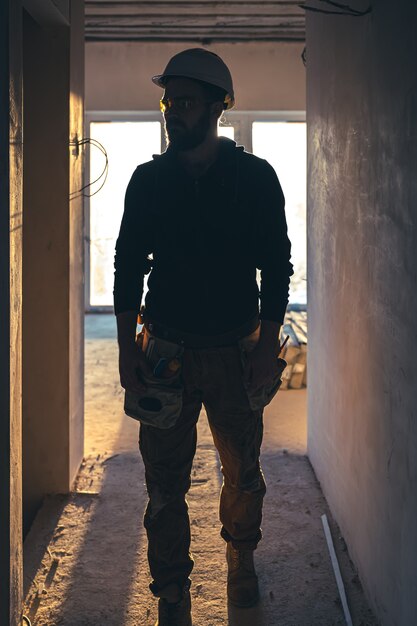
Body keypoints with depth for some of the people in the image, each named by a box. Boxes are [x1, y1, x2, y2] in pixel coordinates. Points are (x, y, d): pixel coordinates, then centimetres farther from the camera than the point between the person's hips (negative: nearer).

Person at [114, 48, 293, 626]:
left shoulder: (256, 178, -2)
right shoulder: (148, 180, 2)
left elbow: (277, 266, 0)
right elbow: (128, 265, 6)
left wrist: (267, 348, -6)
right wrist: (127, 349, 0)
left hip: (237, 353, 0)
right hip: (165, 353, 1)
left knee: (244, 475, 11)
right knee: (165, 483, 2)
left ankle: (241, 556, 38)